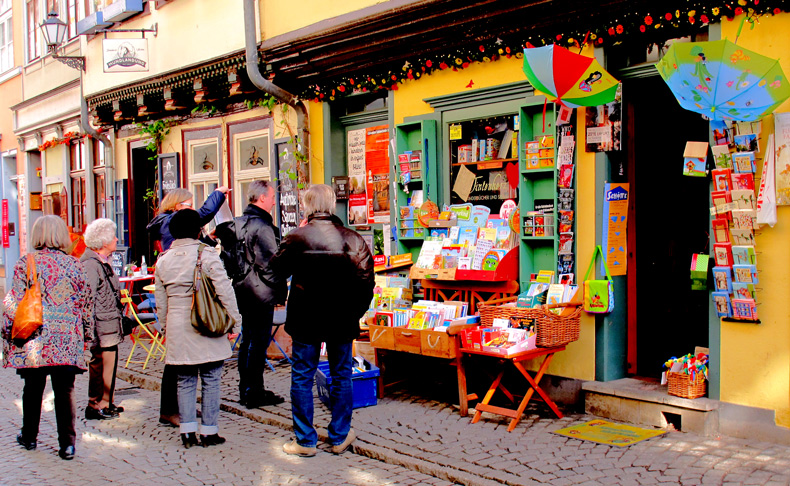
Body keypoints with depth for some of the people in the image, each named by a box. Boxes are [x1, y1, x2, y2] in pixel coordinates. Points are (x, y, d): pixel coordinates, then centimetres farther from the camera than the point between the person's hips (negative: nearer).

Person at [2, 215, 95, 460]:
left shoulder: (26, 263, -2)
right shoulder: (74, 264, 3)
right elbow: (86, 303, 7)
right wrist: (87, 336, 17)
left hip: (35, 339, 0)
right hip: (68, 341, 1)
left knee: (33, 389, 14)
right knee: (65, 391, 4)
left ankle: (29, 437, 30)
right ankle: (67, 443, 3)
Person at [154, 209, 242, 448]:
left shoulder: (163, 260, 7)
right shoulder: (206, 254, -8)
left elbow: (160, 302, 13)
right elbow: (224, 290, -10)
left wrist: (166, 327, 23)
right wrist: (234, 320, -2)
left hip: (177, 328, 4)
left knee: (185, 381, 12)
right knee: (210, 380, 5)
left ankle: (188, 432, 10)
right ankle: (209, 432, 9)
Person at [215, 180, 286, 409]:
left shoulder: (237, 223, 10)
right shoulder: (262, 226, -17)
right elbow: (270, 263, -21)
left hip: (243, 290, 9)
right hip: (261, 292, -9)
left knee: (248, 339, 16)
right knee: (259, 341, -2)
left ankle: (246, 390, 25)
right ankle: (254, 392, 4)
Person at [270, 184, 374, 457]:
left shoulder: (297, 238, -11)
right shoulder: (353, 239, -4)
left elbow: (277, 271, 1)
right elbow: (366, 281, -2)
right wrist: (355, 313, 9)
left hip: (306, 320, -2)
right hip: (342, 321, 2)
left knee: (302, 378, 9)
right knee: (341, 376, 14)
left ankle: (305, 441, 14)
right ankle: (340, 437, 22)